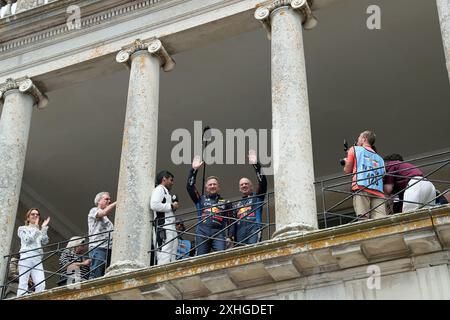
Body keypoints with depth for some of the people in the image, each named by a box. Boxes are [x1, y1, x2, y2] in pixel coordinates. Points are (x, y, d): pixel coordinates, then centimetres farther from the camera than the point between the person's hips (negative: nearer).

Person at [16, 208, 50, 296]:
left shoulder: (40, 231, 25)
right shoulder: (22, 228, 16)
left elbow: (45, 242, 8)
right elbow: (27, 240, -2)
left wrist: (44, 228, 4)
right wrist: (35, 227, -2)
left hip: (37, 258, 3)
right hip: (26, 256, -3)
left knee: (41, 285, -13)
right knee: (23, 283, -12)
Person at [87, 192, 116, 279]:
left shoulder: (106, 219, 29)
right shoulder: (94, 211, 7)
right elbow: (104, 212, -16)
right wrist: (118, 202, -19)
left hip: (108, 250, 8)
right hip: (98, 248, -7)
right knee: (95, 277, -15)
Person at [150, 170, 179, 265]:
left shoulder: (166, 192, 27)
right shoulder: (159, 189, -3)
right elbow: (154, 205, -19)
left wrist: (174, 206, 11)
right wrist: (171, 206, -10)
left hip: (170, 227, 10)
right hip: (163, 226, -10)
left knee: (172, 253, 6)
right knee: (164, 253, -18)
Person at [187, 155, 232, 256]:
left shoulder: (225, 202, 19)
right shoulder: (201, 199, 19)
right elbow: (190, 187, 8)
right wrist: (194, 170, 2)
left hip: (219, 233, -1)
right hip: (202, 232, 1)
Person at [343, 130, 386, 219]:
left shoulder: (354, 149, 19)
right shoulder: (379, 158, 31)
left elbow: (347, 170, 15)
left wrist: (346, 162, 38)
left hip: (361, 188, -4)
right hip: (378, 192, 4)